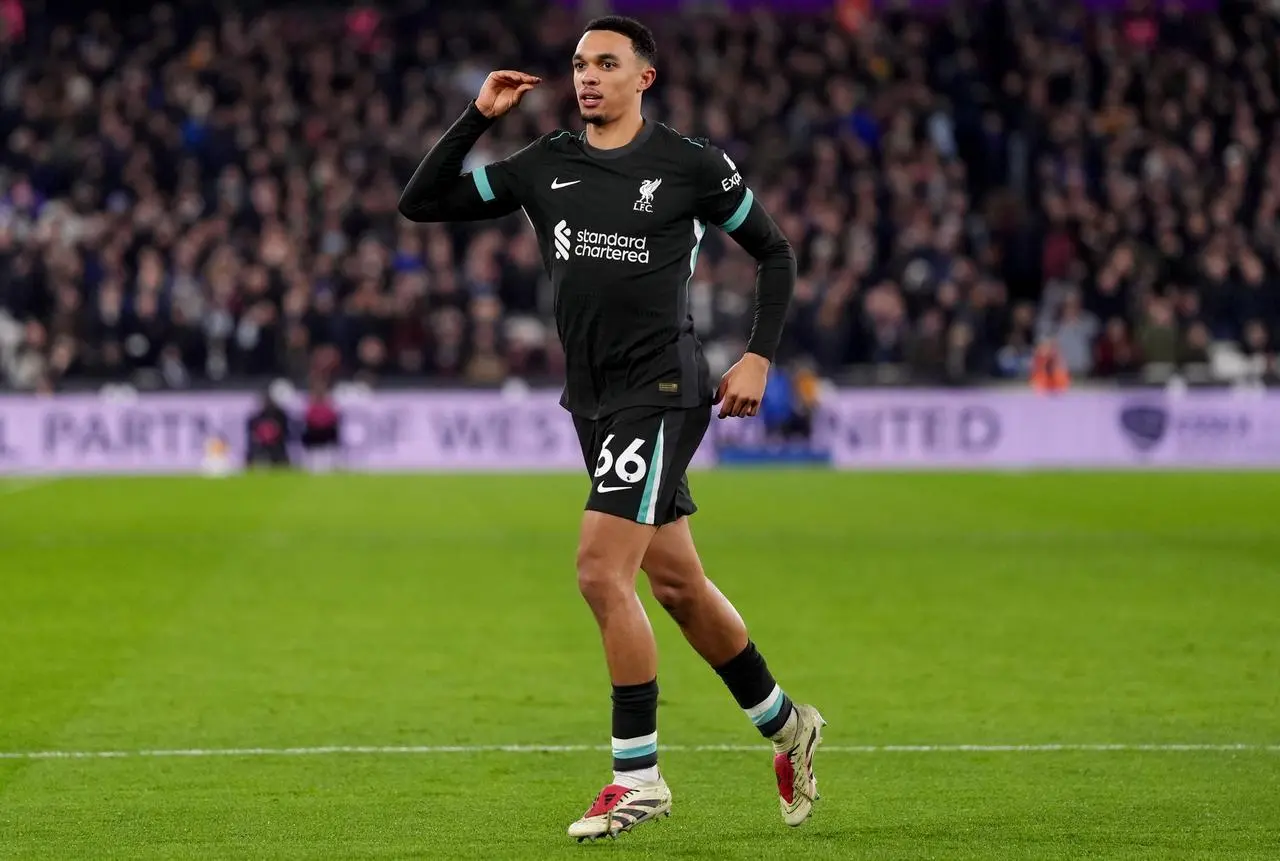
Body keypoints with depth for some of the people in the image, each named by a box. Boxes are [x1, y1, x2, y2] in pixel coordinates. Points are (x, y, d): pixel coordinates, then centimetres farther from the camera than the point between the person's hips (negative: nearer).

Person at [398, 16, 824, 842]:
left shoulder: (692, 165, -5)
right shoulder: (545, 166, 7)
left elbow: (775, 250, 5)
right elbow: (422, 202, 7)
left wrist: (759, 357, -3)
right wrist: (478, 117, -2)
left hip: (661, 392, -6)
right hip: (594, 399, 6)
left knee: (601, 571, -16)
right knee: (677, 583, 13)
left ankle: (639, 774, -8)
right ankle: (786, 725, 32)